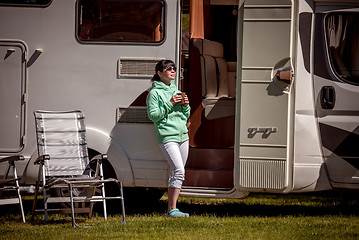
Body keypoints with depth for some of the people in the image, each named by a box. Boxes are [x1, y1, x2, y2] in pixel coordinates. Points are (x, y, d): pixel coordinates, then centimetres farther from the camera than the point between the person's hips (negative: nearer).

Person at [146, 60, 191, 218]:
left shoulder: (176, 91, 19)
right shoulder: (154, 93, -3)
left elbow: (186, 116, 22)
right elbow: (153, 115, -11)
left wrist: (186, 105, 3)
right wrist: (169, 104, -15)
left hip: (183, 136, 8)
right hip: (167, 137, -8)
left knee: (177, 173, 6)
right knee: (179, 171, -18)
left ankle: (171, 209, 11)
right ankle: (172, 209, -15)